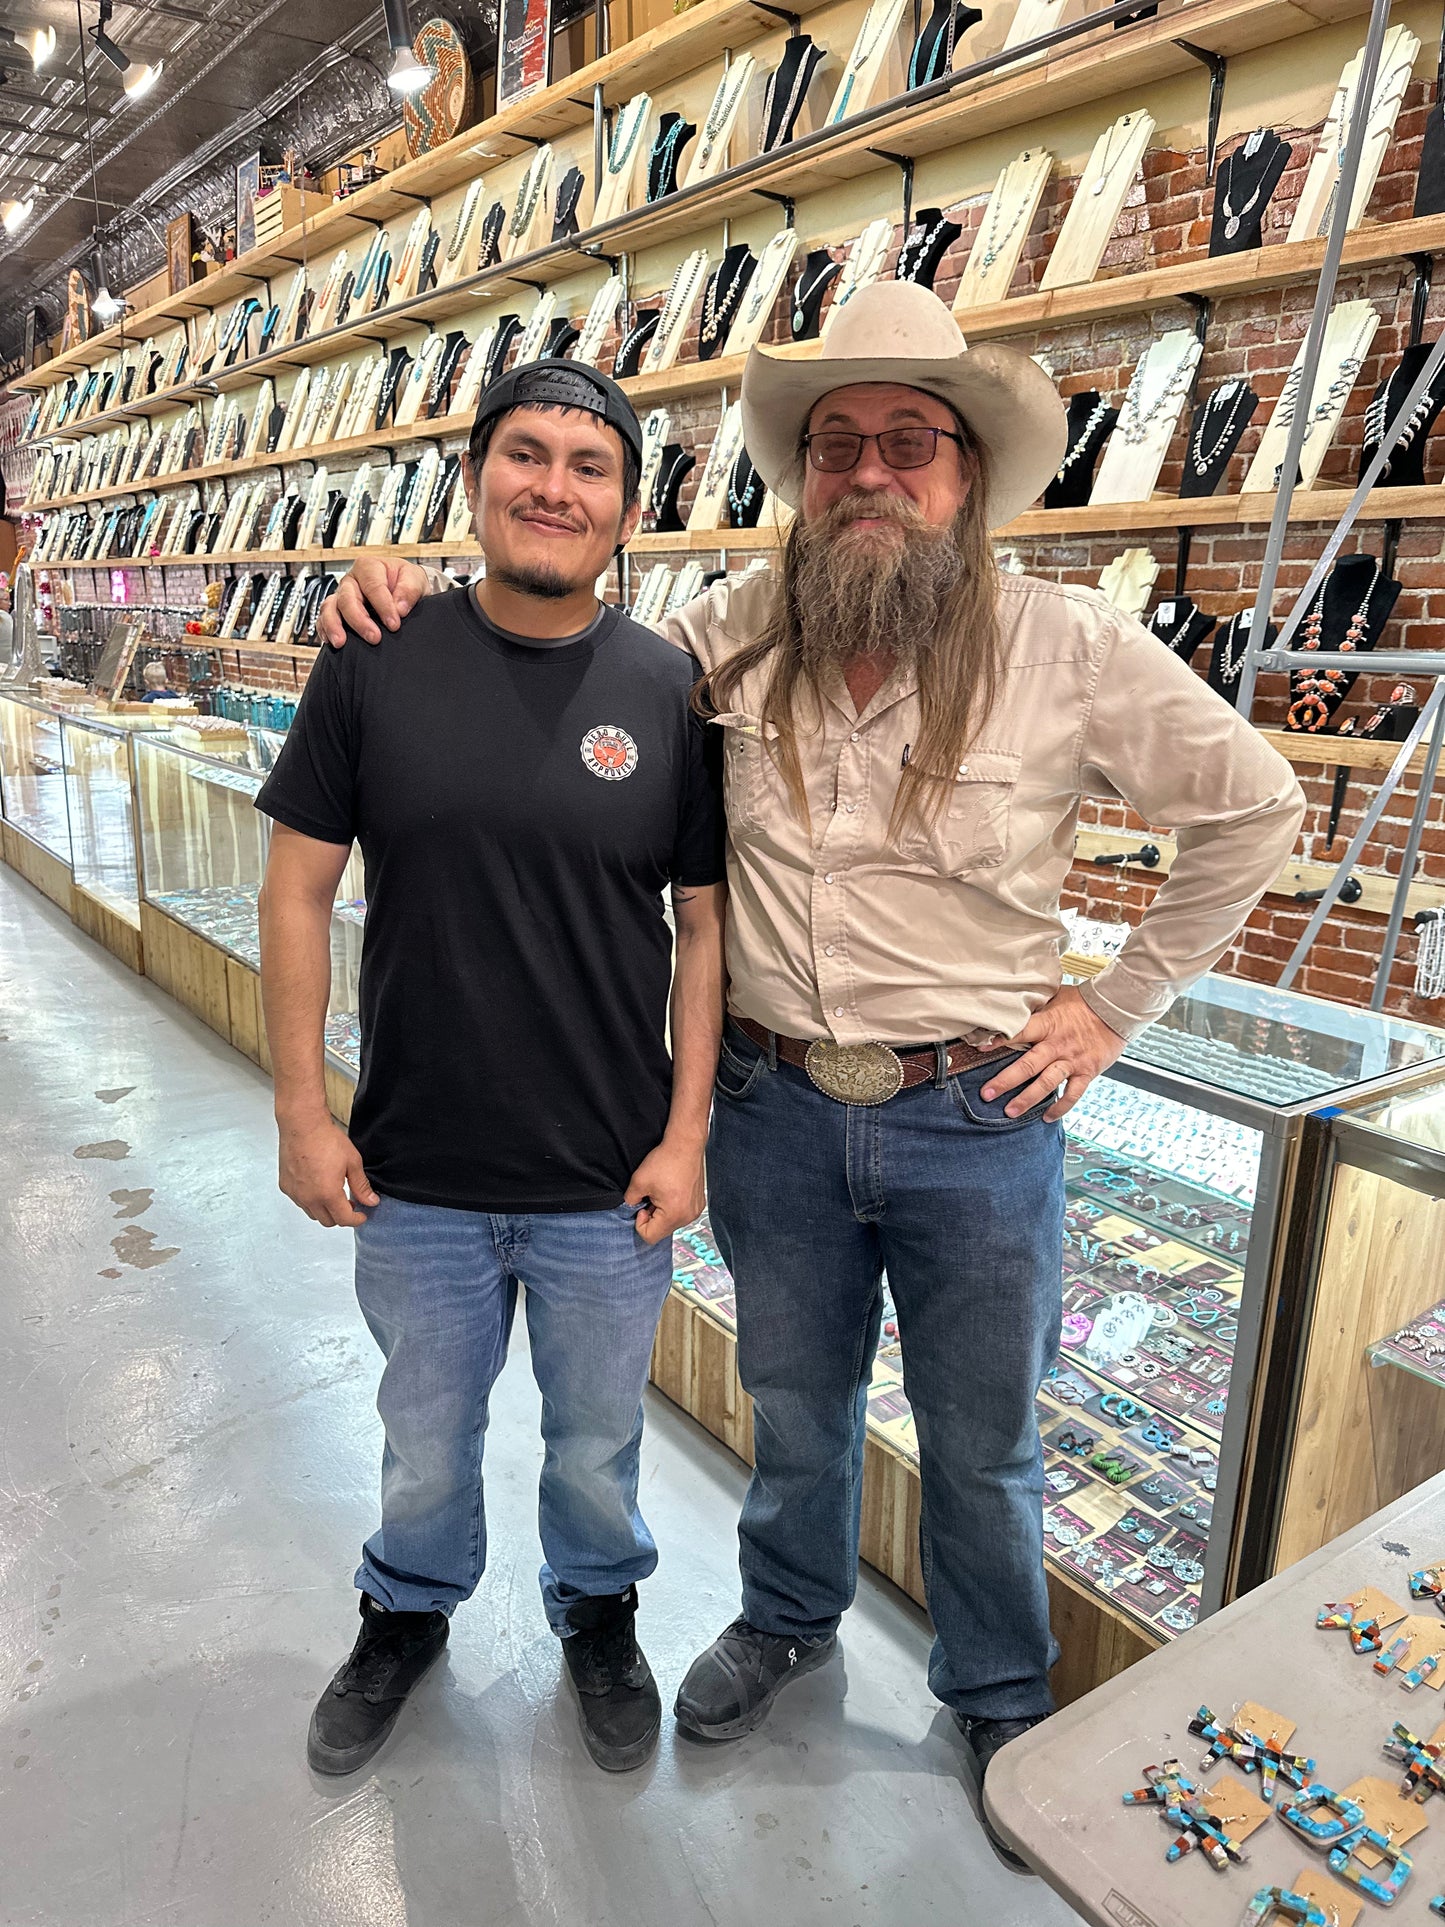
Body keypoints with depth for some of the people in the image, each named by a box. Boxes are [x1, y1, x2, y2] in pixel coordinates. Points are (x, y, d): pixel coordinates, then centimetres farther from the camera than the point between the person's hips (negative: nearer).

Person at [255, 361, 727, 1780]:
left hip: (607, 1185, 0)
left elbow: (705, 922, -3)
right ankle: (408, 1610, 53)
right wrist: (301, 1109, -3)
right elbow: (299, 886, -2)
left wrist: (686, 1134, -6)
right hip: (415, 1176, 1)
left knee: (595, 1442, 21)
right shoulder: (375, 664, -6)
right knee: (426, 1436, 23)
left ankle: (599, 1612, 52)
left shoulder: (670, 690, -7)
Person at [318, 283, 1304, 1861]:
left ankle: (1000, 1697, 46)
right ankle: (789, 1615, 54)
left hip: (977, 1120, -2)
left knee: (982, 1443, 18)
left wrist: (1118, 1003, -3)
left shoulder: (1070, 648, -10)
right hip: (773, 1107, 2)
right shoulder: (735, 637, -3)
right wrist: (416, 597, -6)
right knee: (793, 1401, 24)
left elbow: (1253, 806, 0)